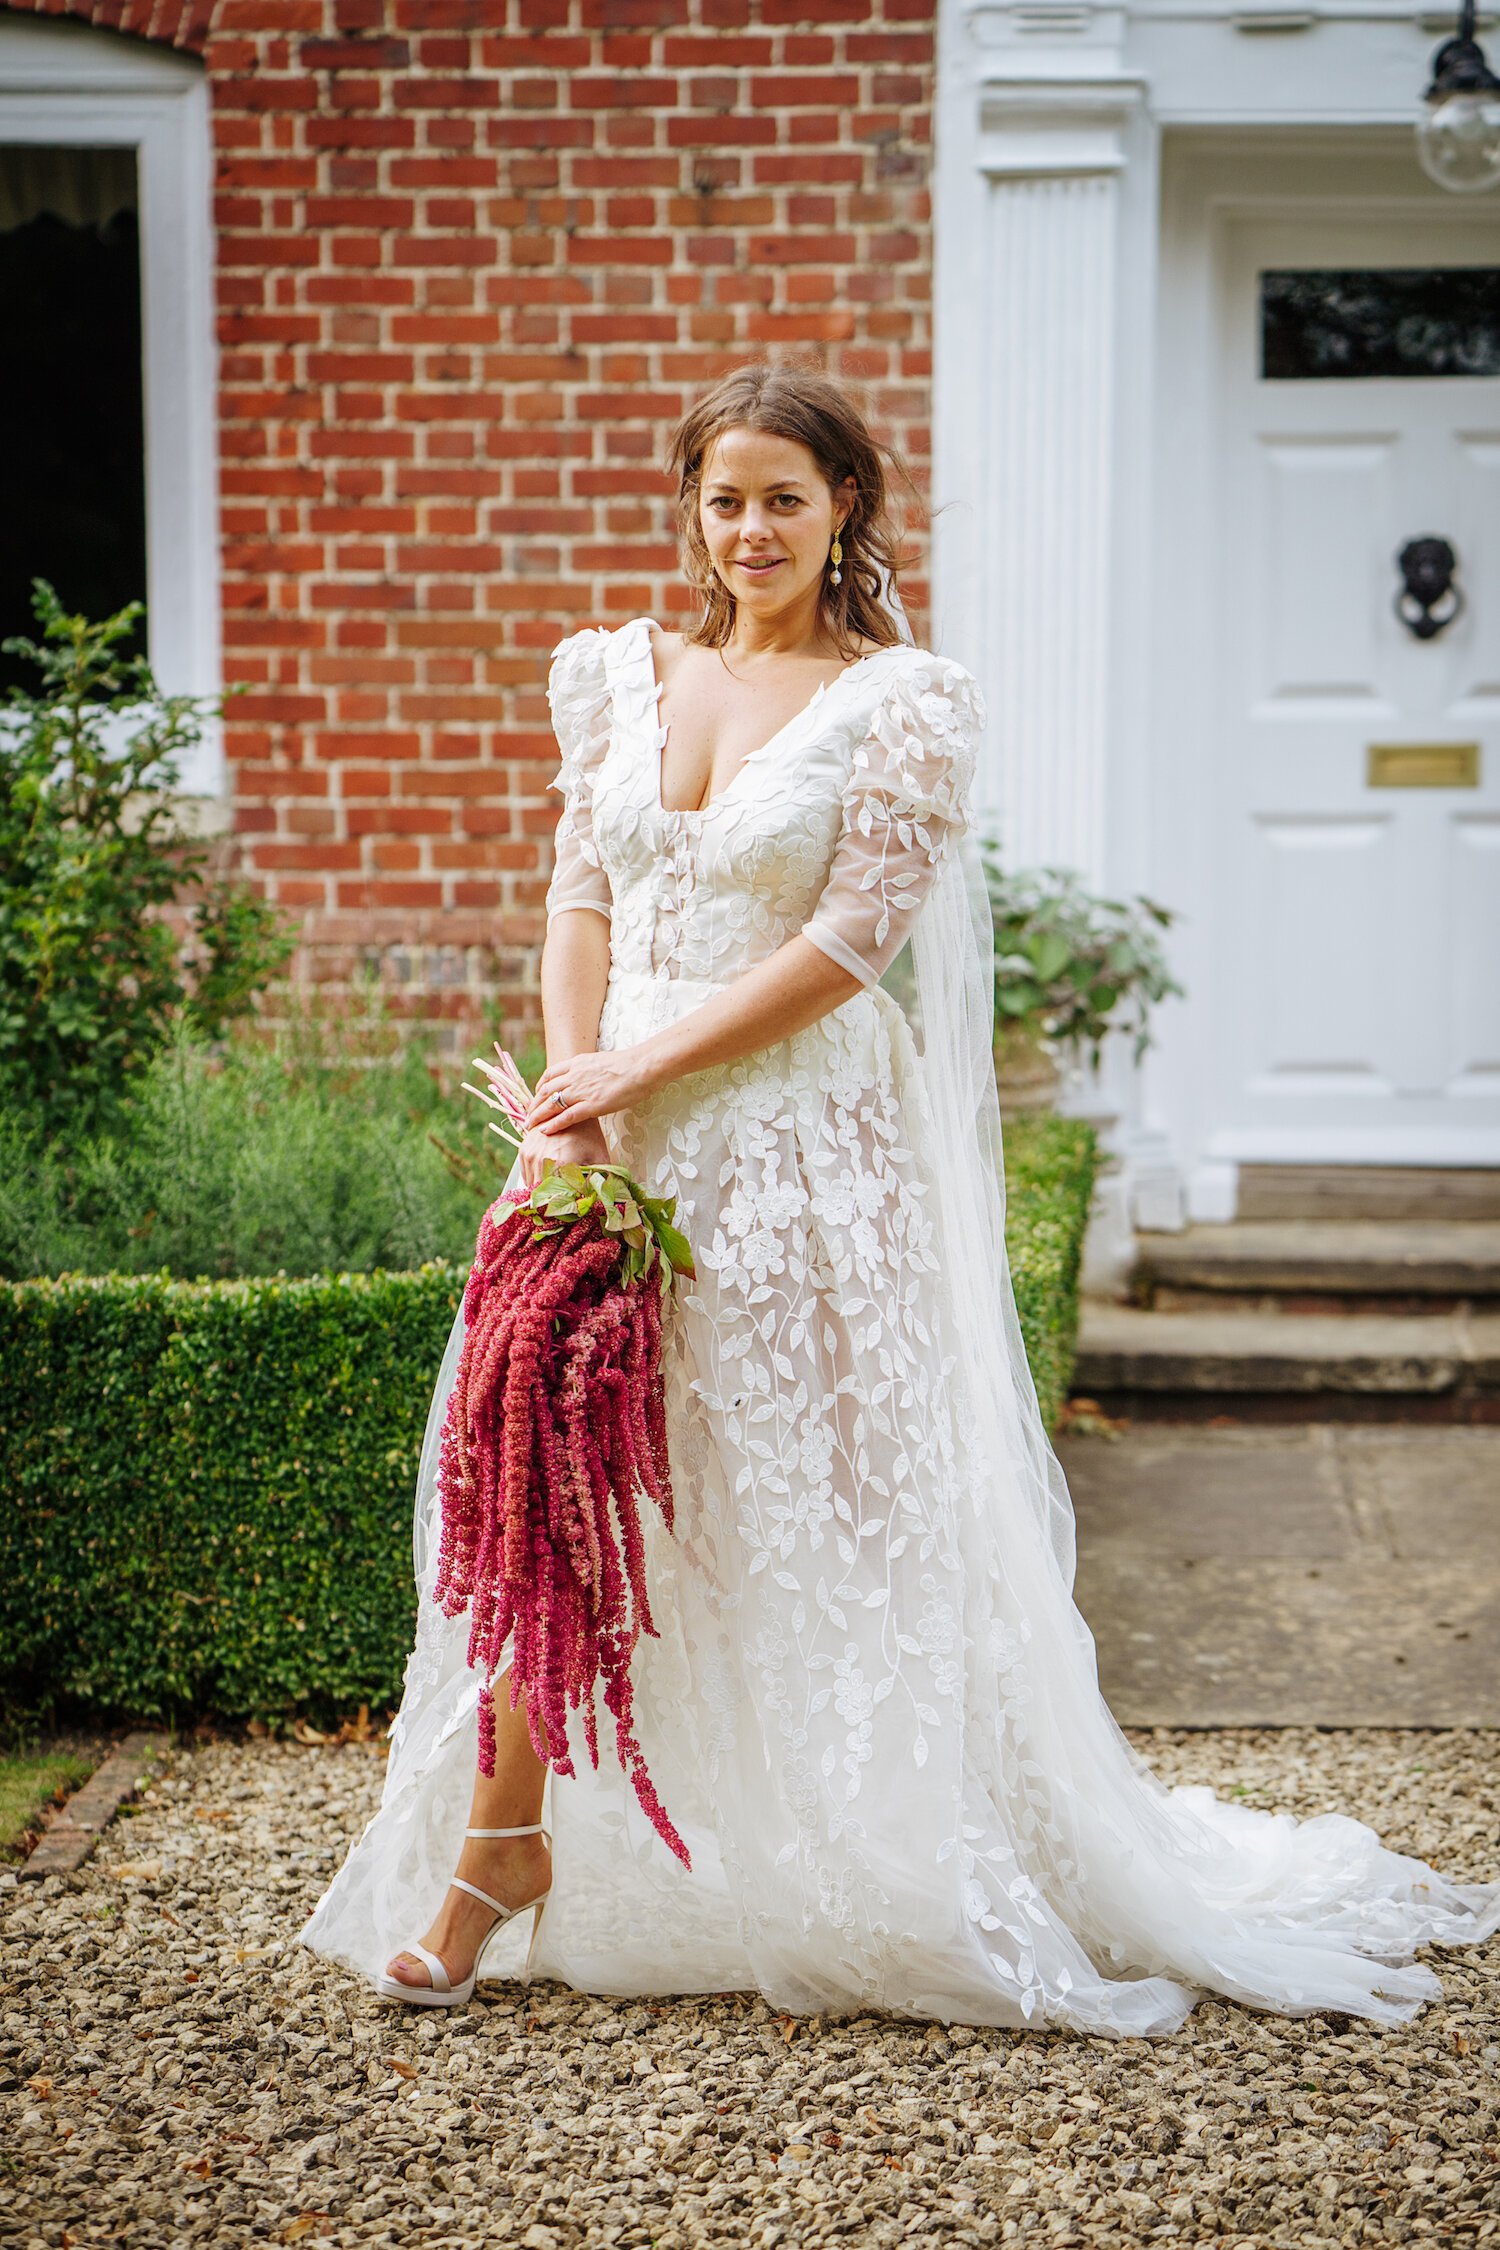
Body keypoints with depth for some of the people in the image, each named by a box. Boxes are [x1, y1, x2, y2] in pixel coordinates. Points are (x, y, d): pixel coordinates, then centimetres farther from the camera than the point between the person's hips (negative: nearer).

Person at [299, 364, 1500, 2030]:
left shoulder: (905, 703, -4)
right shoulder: (619, 674, 11)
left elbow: (848, 941, -11)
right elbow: (582, 897, 8)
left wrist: (645, 1065, -14)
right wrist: (570, 1086, -7)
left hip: (808, 1148, -4)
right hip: (617, 1131, 4)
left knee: (820, 1505, 2)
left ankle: (893, 1882, 17)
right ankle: (502, 1845, 12)